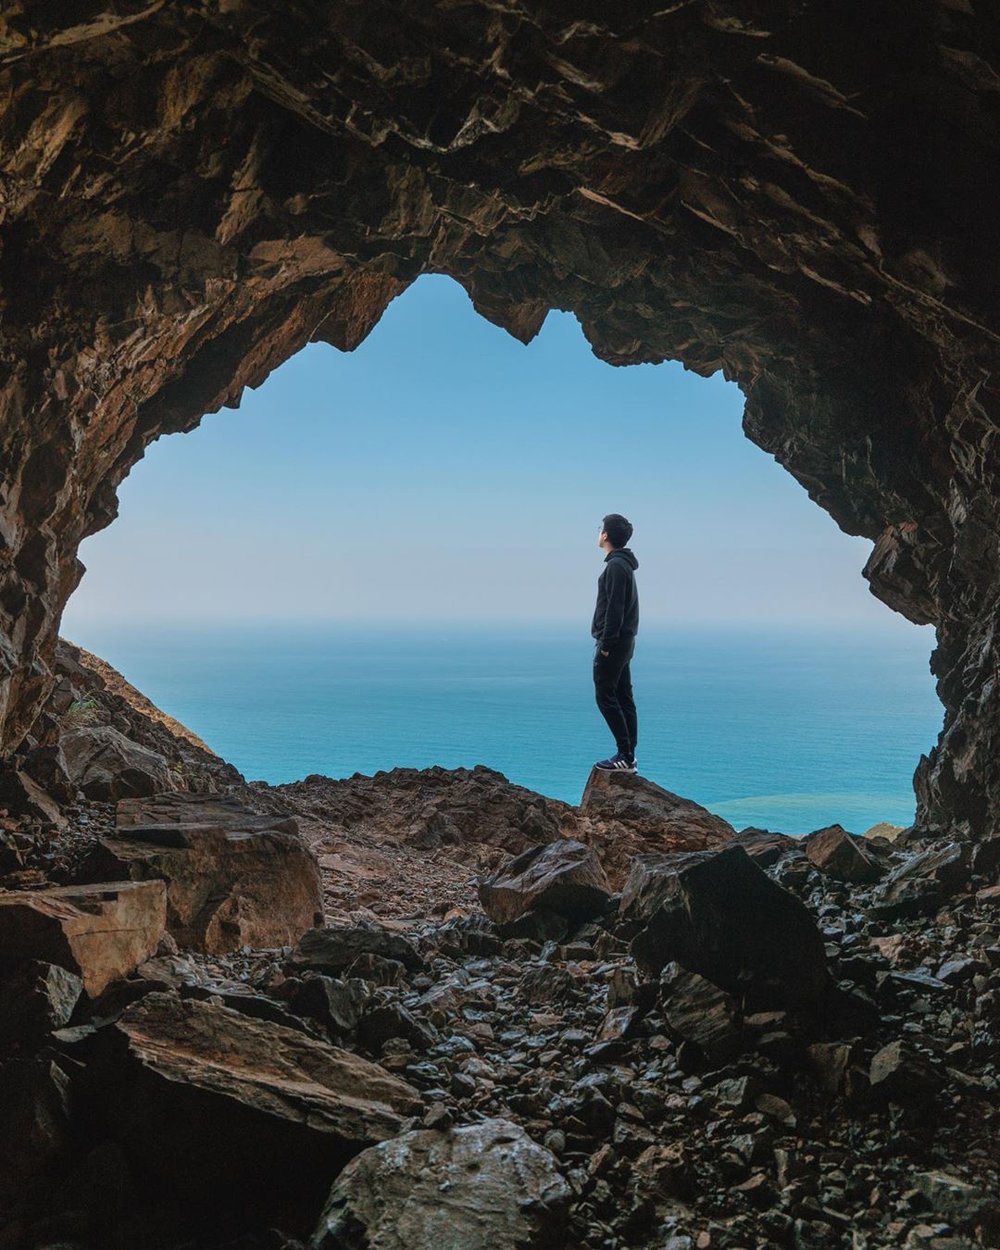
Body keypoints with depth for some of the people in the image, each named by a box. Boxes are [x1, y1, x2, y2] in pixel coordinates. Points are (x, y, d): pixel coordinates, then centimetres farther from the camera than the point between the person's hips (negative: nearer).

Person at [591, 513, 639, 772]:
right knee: (623, 698, 10)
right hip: (624, 641, 10)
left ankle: (625, 756, -8)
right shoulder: (623, 564, 17)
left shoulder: (616, 566, -16)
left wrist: (606, 644, -21)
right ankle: (629, 755, 13)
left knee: (605, 696, -8)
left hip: (613, 642, -10)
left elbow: (614, 609, -22)